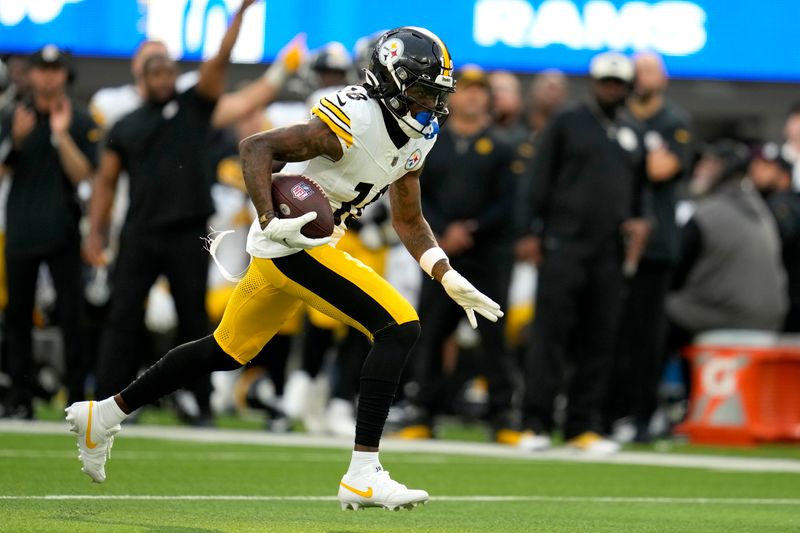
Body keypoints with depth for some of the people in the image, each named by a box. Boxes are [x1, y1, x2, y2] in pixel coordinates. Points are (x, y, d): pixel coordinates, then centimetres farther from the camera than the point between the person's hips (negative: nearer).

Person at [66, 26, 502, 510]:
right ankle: (363, 477, -17)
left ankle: (104, 414, 33)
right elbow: (256, 147, -21)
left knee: (228, 351, 21)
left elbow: (408, 220, 16)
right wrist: (271, 222, -31)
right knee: (399, 329, -17)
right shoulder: (354, 122, -21)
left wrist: (449, 278, 5)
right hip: (293, 241, -10)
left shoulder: (417, 138, 7)